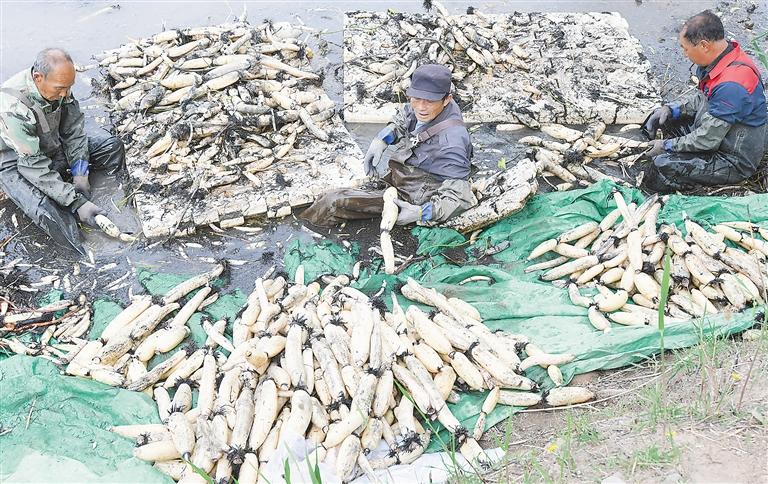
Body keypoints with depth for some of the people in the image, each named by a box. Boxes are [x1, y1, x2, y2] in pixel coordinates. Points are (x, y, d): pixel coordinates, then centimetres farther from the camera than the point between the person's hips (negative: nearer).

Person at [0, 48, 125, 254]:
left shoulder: (58, 86, -16)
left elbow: (73, 130, -5)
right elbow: (34, 166, -32)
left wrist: (80, 174, -15)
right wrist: (78, 203, -33)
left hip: (53, 148, 7)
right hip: (17, 164, -7)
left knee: (111, 145, -5)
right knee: (48, 214, -32)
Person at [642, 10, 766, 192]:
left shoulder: (732, 85, -34)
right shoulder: (722, 58, -4)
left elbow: (707, 139, -28)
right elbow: (701, 97, 13)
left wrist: (666, 146, -14)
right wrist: (671, 109, -3)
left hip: (735, 162, -10)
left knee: (662, 166, -24)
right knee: (661, 118, 9)